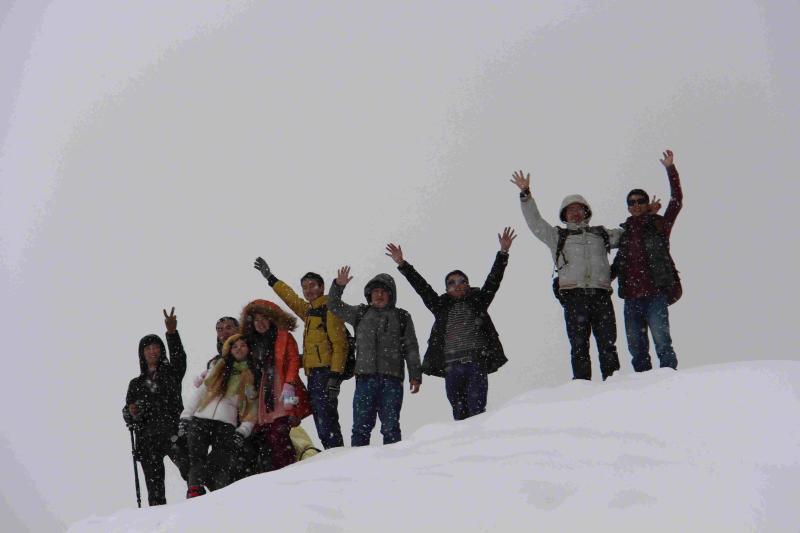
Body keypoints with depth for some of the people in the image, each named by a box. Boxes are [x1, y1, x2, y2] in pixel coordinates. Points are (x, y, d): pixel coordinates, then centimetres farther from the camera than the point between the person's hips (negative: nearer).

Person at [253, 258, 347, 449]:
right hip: (314, 374, 9)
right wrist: (270, 278, 46)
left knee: (326, 421, -18)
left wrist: (335, 376, -22)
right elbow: (292, 299, 39)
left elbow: (340, 345, -13)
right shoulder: (309, 310, 21)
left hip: (326, 373, -9)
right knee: (321, 422, 4)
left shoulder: (329, 310, -5)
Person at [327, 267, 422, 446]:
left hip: (392, 379, -1)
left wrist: (415, 376, 1)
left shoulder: (402, 317, 12)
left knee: (390, 427, -1)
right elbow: (334, 305, 17)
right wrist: (338, 285, 0)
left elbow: (411, 349, 10)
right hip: (365, 379, 1)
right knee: (361, 427, -1)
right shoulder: (360, 313, 16)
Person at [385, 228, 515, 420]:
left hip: (477, 363, -2)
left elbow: (493, 280, 9)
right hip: (451, 367, 2)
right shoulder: (441, 306, 17)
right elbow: (421, 286, 15)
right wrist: (402, 265, 10)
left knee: (476, 410, -11)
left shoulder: (478, 301, 15)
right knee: (459, 411, -1)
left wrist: (503, 253, 1)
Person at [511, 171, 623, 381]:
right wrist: (526, 195, 3)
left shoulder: (601, 234, 25)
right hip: (574, 295, -1)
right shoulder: (558, 236, 20)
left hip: (601, 293, 2)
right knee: (579, 345, -7)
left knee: (608, 343, -3)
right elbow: (535, 222, 11)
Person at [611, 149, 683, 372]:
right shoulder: (625, 232, 18)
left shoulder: (659, 225, 7)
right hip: (631, 297, 5)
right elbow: (617, 264, 25)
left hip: (656, 294, -4)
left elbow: (676, 201, -3)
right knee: (636, 346, 4)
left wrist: (671, 169, -7)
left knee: (661, 339, -15)